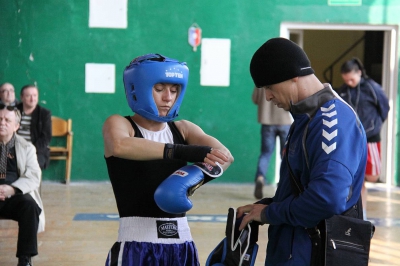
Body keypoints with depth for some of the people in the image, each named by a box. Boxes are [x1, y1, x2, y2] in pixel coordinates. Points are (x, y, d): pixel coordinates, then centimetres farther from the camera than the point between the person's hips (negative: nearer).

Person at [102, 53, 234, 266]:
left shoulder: (183, 129, 10)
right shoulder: (119, 124, -1)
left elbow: (223, 155, -8)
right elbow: (120, 146, -26)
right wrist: (182, 151, -35)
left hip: (181, 246, 4)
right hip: (137, 247, -4)